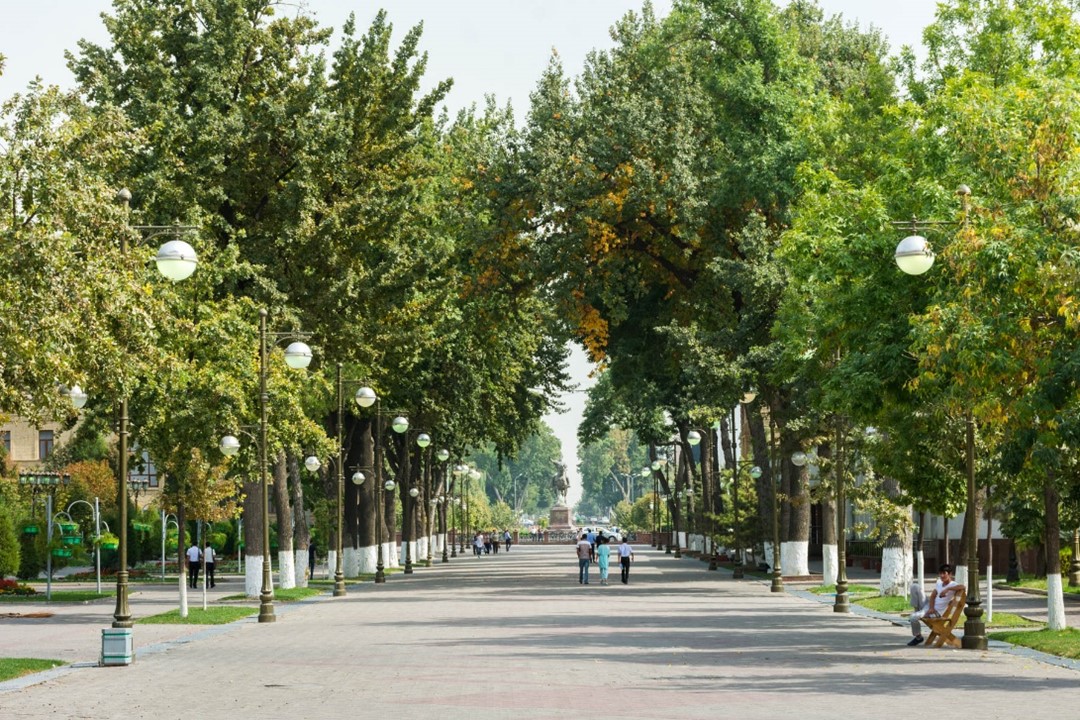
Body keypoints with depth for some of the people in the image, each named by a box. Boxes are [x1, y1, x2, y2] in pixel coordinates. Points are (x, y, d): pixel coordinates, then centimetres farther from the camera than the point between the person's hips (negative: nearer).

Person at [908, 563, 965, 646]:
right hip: (929, 605, 7)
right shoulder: (939, 582, 8)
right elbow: (933, 596, 3)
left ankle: (918, 637, -1)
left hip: (937, 612, -7)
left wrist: (947, 589, -40)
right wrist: (931, 608, -14)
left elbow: (962, 587, -36)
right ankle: (918, 609, 6)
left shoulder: (953, 585, -15)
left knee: (914, 617, -27)